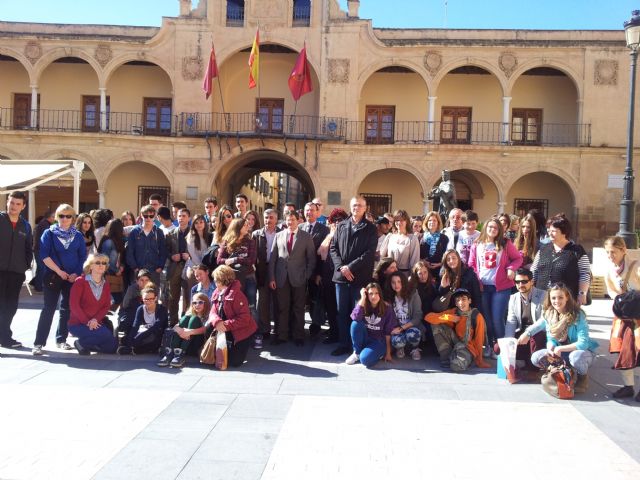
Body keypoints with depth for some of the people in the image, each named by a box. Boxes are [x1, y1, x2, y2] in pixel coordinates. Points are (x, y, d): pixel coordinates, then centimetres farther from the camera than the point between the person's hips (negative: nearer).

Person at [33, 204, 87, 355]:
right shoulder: (49, 233, 0)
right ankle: (39, 343, -3)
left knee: (68, 308, 7)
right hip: (53, 276, -3)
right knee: (49, 309, -6)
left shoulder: (78, 236, 8)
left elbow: (83, 257, 6)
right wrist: (59, 271, -12)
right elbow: (45, 256, -7)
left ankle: (61, 339, 20)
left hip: (73, 277, 3)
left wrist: (76, 273, -7)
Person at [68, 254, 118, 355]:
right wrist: (87, 322, -18)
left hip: (97, 323, 6)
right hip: (78, 324, -6)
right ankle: (80, 343, -4)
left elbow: (106, 306, 2)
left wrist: (96, 319, -17)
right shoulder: (80, 281, -8)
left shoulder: (105, 284, 8)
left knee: (112, 346, -7)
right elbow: (74, 305, -14)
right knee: (106, 335, -28)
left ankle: (87, 346, 15)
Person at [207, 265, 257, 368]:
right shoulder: (217, 294, 4)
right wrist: (217, 322, -27)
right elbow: (213, 313, -3)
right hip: (226, 331, 7)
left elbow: (244, 318, -27)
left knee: (234, 362, -11)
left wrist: (226, 325, -31)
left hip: (241, 332, -7)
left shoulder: (236, 294, -23)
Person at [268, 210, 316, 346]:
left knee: (298, 308, 7)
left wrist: (307, 276, -5)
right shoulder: (278, 235, 8)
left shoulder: (306, 236, 3)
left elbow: (311, 258, 3)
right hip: (281, 278, 1)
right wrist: (271, 278, -1)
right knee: (282, 308, 5)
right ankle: (281, 335, 15)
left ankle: (298, 336, 16)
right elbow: (272, 258, 5)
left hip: (298, 278, -1)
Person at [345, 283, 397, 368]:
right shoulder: (363, 305, -6)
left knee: (365, 359, -30)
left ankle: (379, 353, 5)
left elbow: (388, 331, -8)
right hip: (365, 339, 3)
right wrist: (363, 298, -26)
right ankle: (357, 353, -7)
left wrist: (388, 353, -7)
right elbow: (355, 318, -27)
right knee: (356, 324, -26)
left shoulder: (387, 308, -9)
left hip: (379, 341, -3)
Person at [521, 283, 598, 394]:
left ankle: (582, 377, -5)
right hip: (560, 353, 5)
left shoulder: (577, 315, -20)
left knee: (576, 356, -39)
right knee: (536, 358, -15)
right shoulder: (548, 315, -5)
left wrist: (560, 348, -26)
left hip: (581, 351, -5)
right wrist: (550, 349, -22)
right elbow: (551, 339, 1)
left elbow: (583, 343, -26)